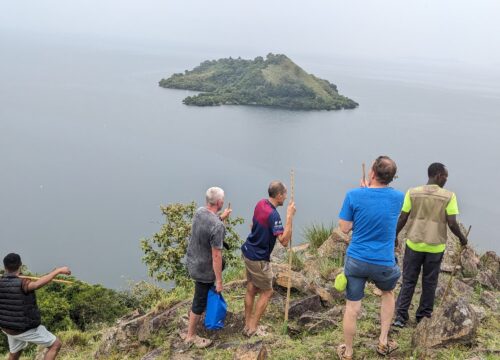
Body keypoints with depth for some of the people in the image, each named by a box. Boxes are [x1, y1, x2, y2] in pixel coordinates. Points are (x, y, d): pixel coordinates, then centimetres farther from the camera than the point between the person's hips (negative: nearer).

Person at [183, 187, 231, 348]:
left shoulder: (199, 212, -8)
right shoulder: (217, 227, -31)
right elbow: (216, 256, -26)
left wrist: (222, 217, 21)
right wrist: (219, 281, -18)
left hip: (191, 260, 8)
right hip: (203, 269, -8)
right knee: (200, 302, 10)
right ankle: (191, 336, 26)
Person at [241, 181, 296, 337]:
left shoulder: (261, 203, 0)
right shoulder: (273, 215, -27)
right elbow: (284, 241, -32)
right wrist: (290, 216, -31)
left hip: (248, 252, 8)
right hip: (259, 259, -8)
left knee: (251, 289, 16)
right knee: (266, 292, 7)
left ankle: (248, 324, 25)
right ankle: (253, 328, 10)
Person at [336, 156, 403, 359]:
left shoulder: (354, 195, -13)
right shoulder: (398, 198, -6)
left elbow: (344, 228, -3)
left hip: (356, 260, -1)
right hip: (384, 263, 1)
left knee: (352, 307, 11)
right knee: (388, 293, 31)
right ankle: (383, 342, 31)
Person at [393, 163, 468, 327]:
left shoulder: (412, 193, -5)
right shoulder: (448, 196, -9)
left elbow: (402, 218, -4)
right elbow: (452, 223, -10)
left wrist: (394, 236, 11)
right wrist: (462, 238, 8)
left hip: (414, 244, 1)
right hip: (435, 247, -1)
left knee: (408, 281, 10)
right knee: (429, 283, 15)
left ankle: (400, 316, 9)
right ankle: (423, 316, 25)